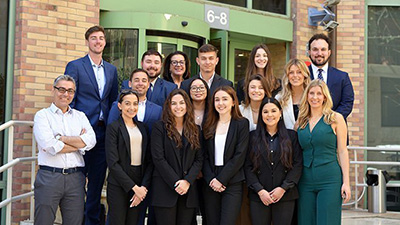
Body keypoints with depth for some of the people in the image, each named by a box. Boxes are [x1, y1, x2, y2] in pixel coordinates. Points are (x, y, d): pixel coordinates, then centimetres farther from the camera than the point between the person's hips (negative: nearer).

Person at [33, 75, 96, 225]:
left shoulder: (80, 116, 16)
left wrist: (60, 138, -7)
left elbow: (91, 141, -2)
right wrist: (79, 142, -2)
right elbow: (49, 146, -11)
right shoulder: (43, 115, 5)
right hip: (49, 177, -3)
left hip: (75, 178, 3)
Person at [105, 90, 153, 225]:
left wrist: (144, 187, -5)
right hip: (119, 185, -4)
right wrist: (134, 187, -13)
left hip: (140, 186, 5)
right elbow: (113, 163, -11)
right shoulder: (113, 127, -3)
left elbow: (149, 161, 9)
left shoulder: (142, 127, 13)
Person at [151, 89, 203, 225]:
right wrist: (176, 183, -12)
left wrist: (187, 181, -8)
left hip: (189, 190, 3)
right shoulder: (159, 127, 2)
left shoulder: (195, 130, 14)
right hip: (165, 190, -3)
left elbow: (199, 159, 7)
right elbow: (158, 159, -6)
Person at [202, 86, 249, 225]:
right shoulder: (209, 125, 12)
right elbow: (205, 156, 7)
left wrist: (221, 180, -11)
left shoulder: (242, 124, 0)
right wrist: (211, 179, -8)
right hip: (211, 184, 4)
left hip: (232, 183, -4)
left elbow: (239, 156, -7)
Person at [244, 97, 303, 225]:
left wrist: (283, 188, -9)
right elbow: (248, 167, 2)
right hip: (259, 196, 0)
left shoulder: (291, 136, 6)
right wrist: (259, 190, -9)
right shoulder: (253, 137, 7)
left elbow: (298, 164, 1)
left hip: (285, 196, 0)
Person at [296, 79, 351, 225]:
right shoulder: (301, 121, 12)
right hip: (305, 179, 4)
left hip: (330, 179, -4)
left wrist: (346, 182, -6)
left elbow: (342, 151, -1)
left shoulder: (335, 118, 2)